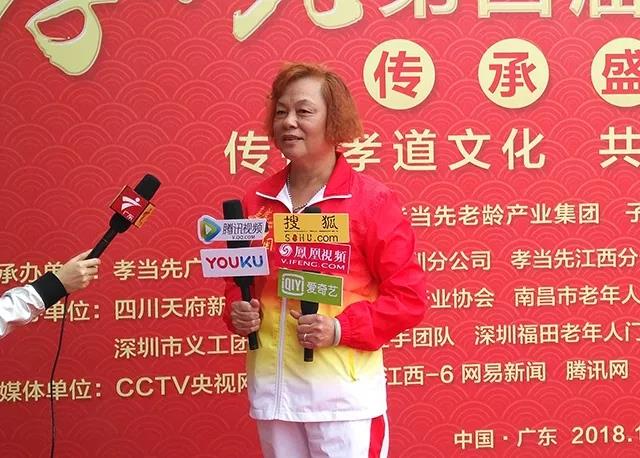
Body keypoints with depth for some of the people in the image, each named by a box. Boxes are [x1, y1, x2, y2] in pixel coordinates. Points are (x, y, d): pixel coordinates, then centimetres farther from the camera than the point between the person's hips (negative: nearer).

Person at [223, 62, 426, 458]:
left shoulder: (372, 200, -7)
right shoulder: (256, 203, 7)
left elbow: (409, 296, -8)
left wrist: (340, 329, -18)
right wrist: (237, 311, -1)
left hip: (343, 392, -5)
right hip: (271, 387, 5)